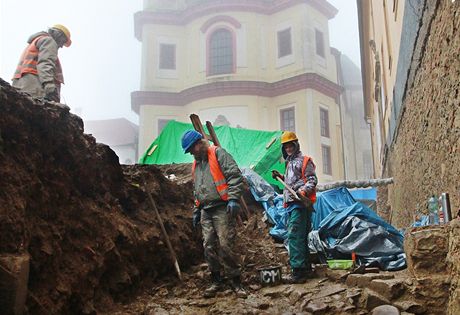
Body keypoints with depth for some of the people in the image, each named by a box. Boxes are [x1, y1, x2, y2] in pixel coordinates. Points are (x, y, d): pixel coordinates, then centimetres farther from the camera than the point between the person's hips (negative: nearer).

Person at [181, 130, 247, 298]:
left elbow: (235, 175, -12)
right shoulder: (196, 165, 23)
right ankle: (216, 281, 16)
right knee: (209, 247, 4)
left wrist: (233, 198, -19)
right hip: (206, 211, 7)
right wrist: (196, 211, 26)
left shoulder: (218, 154, -2)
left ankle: (236, 281, 2)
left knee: (225, 245, -10)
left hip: (222, 208, -7)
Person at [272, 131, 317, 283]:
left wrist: (304, 191, -26)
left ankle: (298, 270, -18)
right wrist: (281, 177, 21)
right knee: (300, 237, 13)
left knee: (294, 235, -17)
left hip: (300, 203, -10)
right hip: (292, 204, 10)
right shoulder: (289, 163, 27)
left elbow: (312, 179, -10)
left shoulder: (304, 161, 0)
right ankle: (306, 268, 20)